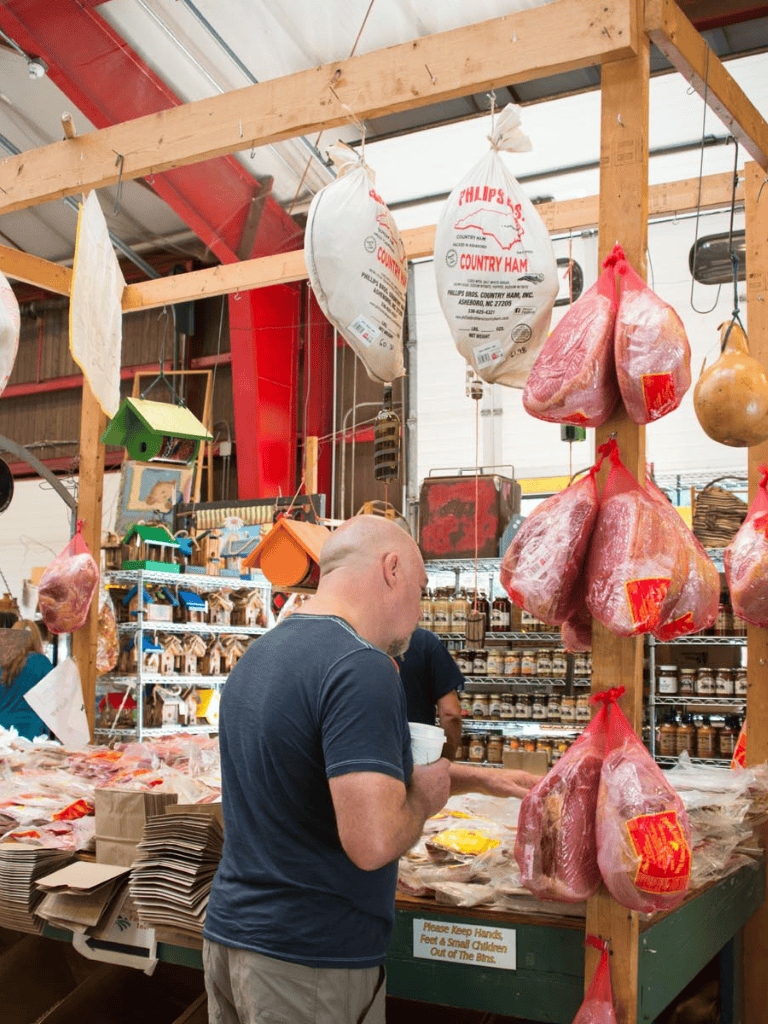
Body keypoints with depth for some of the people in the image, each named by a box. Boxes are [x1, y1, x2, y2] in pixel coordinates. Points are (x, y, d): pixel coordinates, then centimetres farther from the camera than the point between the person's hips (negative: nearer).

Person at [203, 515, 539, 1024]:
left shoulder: (257, 655, 9)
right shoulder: (362, 668, -21)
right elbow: (373, 842, -29)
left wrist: (477, 778, 19)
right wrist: (425, 794, -8)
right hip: (311, 964, -9)